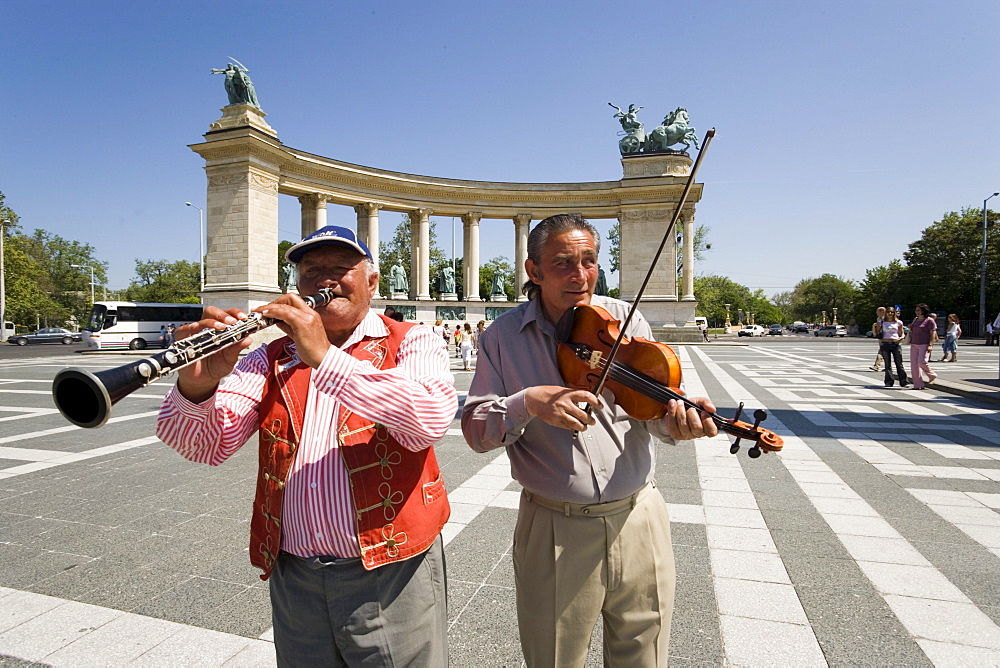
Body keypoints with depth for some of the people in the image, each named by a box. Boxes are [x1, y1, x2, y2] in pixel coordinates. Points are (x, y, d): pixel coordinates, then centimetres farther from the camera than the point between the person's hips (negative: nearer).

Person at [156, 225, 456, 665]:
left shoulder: (411, 343, -4)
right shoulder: (272, 360, 7)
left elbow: (431, 419, -24)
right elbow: (206, 446, -5)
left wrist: (325, 357, -28)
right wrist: (197, 384, -25)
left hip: (389, 575, -3)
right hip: (293, 577, 4)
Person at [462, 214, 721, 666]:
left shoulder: (625, 320, -1)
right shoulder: (503, 337, -4)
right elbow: (475, 430, -6)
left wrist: (675, 418, -29)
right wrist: (527, 402, -25)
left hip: (638, 520, 2)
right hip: (555, 531, -1)